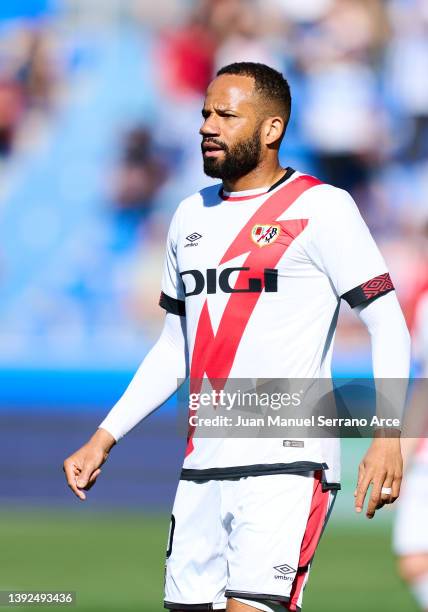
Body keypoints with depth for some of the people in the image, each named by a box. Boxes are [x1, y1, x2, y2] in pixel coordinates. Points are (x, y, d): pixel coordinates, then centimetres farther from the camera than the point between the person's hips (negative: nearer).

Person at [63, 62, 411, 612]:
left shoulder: (320, 208, -3)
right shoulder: (192, 215, 17)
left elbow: (387, 323, -6)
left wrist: (388, 436, -18)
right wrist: (104, 438, 19)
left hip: (288, 463, -7)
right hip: (203, 464, 7)